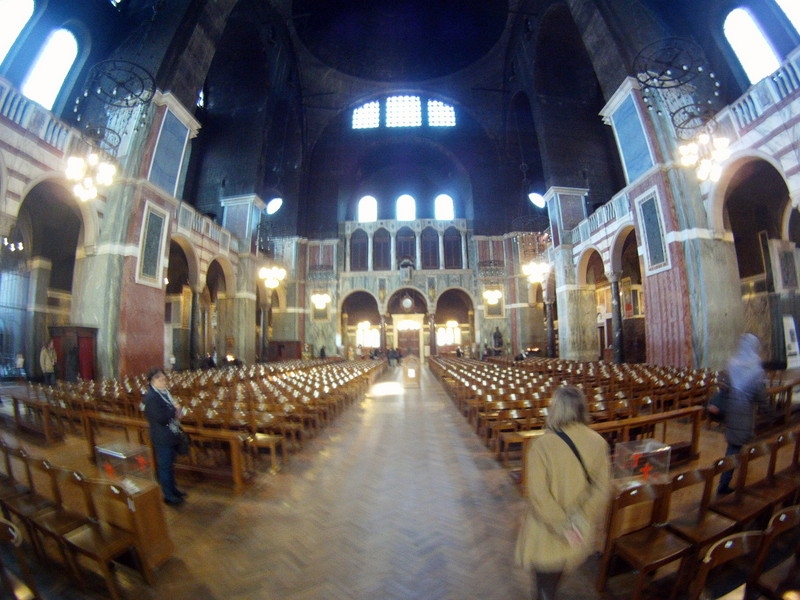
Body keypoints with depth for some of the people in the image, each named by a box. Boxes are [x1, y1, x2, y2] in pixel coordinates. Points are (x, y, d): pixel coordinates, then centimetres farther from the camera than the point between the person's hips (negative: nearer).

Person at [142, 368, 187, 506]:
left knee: (170, 464, 21)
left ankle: (172, 489, 35)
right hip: (162, 438, -8)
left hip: (171, 435, 8)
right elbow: (161, 418, -27)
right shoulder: (151, 397, -21)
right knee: (164, 466, 5)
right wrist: (174, 409, -14)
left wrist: (177, 410, -3)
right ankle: (168, 496, 18)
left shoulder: (165, 392, 7)